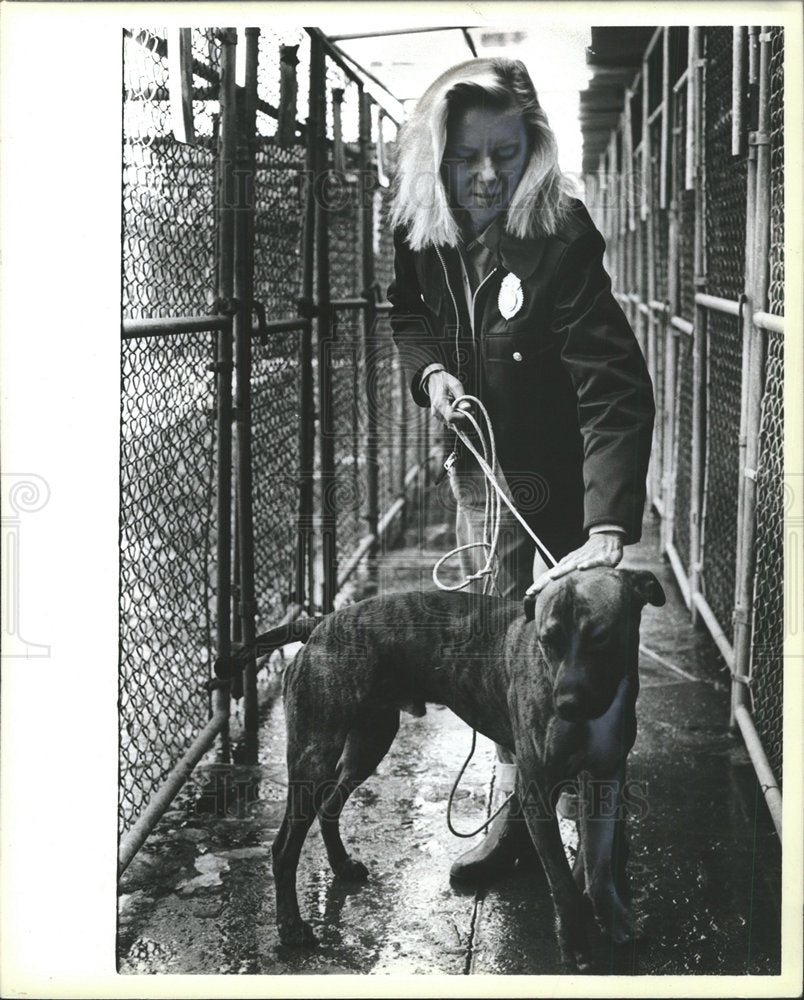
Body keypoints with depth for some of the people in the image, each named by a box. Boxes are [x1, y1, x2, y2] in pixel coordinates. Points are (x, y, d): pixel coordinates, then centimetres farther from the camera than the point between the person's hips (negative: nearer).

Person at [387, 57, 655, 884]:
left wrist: (610, 528, -47)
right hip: (478, 467, 6)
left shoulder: (559, 244, -30)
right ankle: (518, 813, 32)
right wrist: (431, 370, -10)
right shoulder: (424, 229, -9)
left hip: (549, 479, -6)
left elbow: (615, 391, -36)